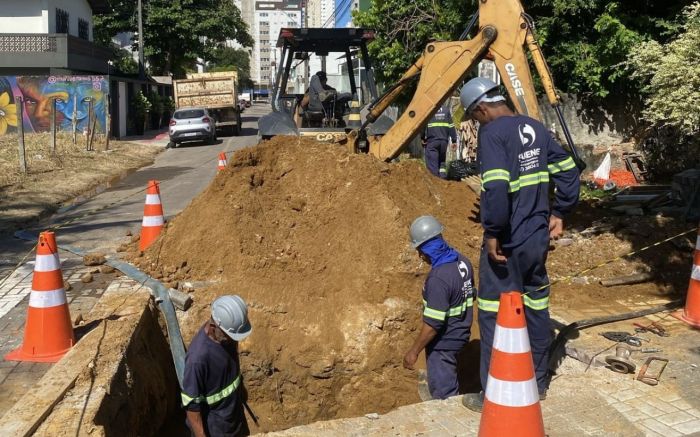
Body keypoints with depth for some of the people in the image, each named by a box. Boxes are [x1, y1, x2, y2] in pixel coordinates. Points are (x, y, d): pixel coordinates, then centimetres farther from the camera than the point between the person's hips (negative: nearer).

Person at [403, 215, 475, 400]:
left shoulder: (438, 278, -29)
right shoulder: (463, 262, -2)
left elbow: (433, 324, -27)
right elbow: (469, 296, 11)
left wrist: (414, 351, -18)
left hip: (443, 343, -9)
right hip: (460, 334, 9)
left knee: (443, 393, 6)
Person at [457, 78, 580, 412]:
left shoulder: (492, 133, -15)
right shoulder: (535, 127, 9)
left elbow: (496, 188, -27)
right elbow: (568, 171, 12)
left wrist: (492, 233, -19)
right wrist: (558, 214, 17)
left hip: (507, 244, -8)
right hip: (538, 238, 8)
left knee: (495, 317, 3)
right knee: (537, 308, 17)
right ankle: (537, 382, 32)